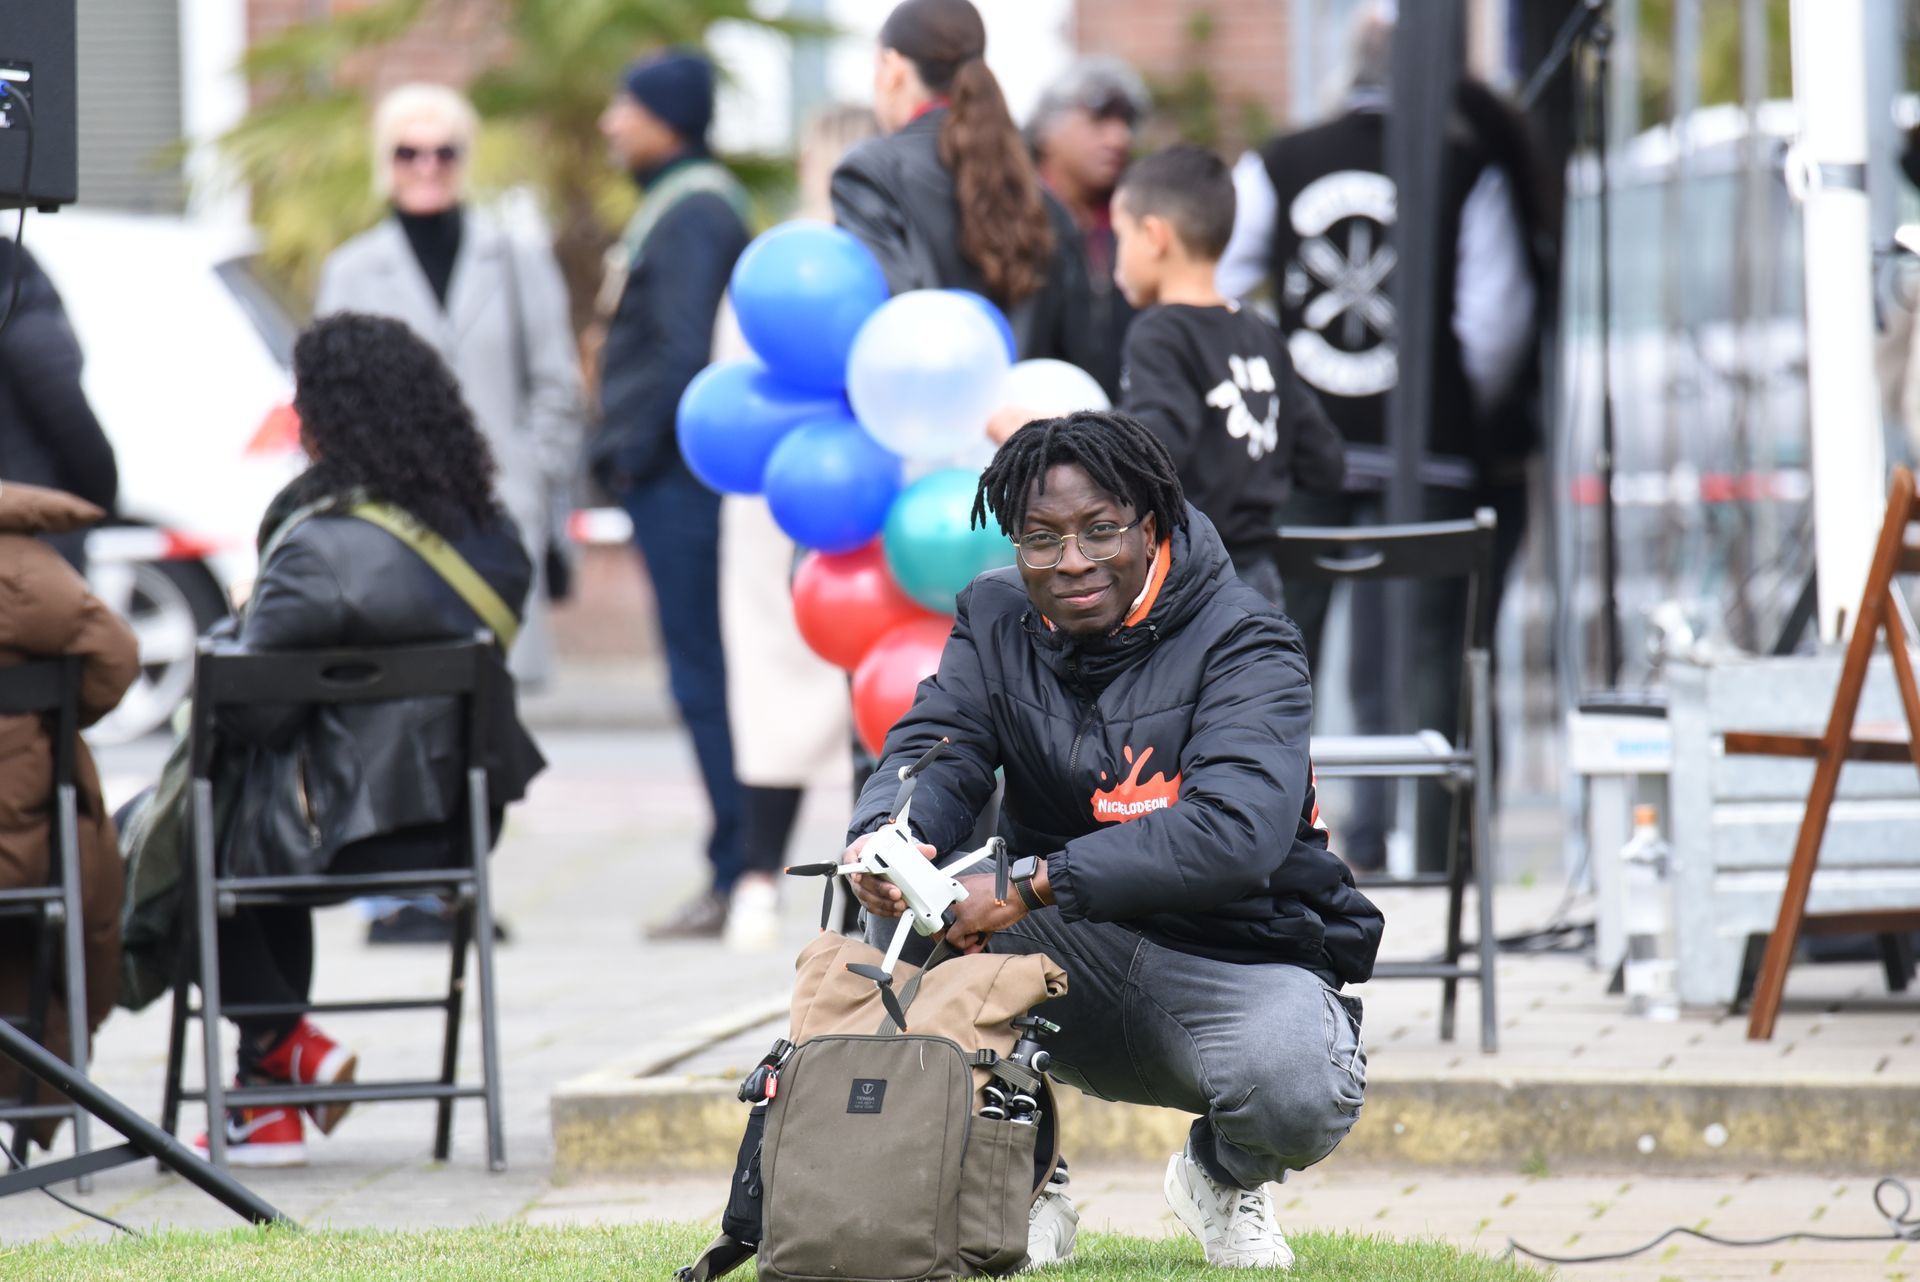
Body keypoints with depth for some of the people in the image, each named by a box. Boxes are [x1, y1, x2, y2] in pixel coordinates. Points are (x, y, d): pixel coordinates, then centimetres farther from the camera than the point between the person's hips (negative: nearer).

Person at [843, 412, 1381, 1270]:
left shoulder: (1243, 643, -14)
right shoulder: (998, 622, 4)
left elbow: (1237, 831, -29)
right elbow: (934, 754, -8)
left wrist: (1034, 885, -36)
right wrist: (883, 840, -35)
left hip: (1235, 962, -3)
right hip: (1071, 962, 4)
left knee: (1300, 1096, -36)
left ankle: (1221, 1176, 7)